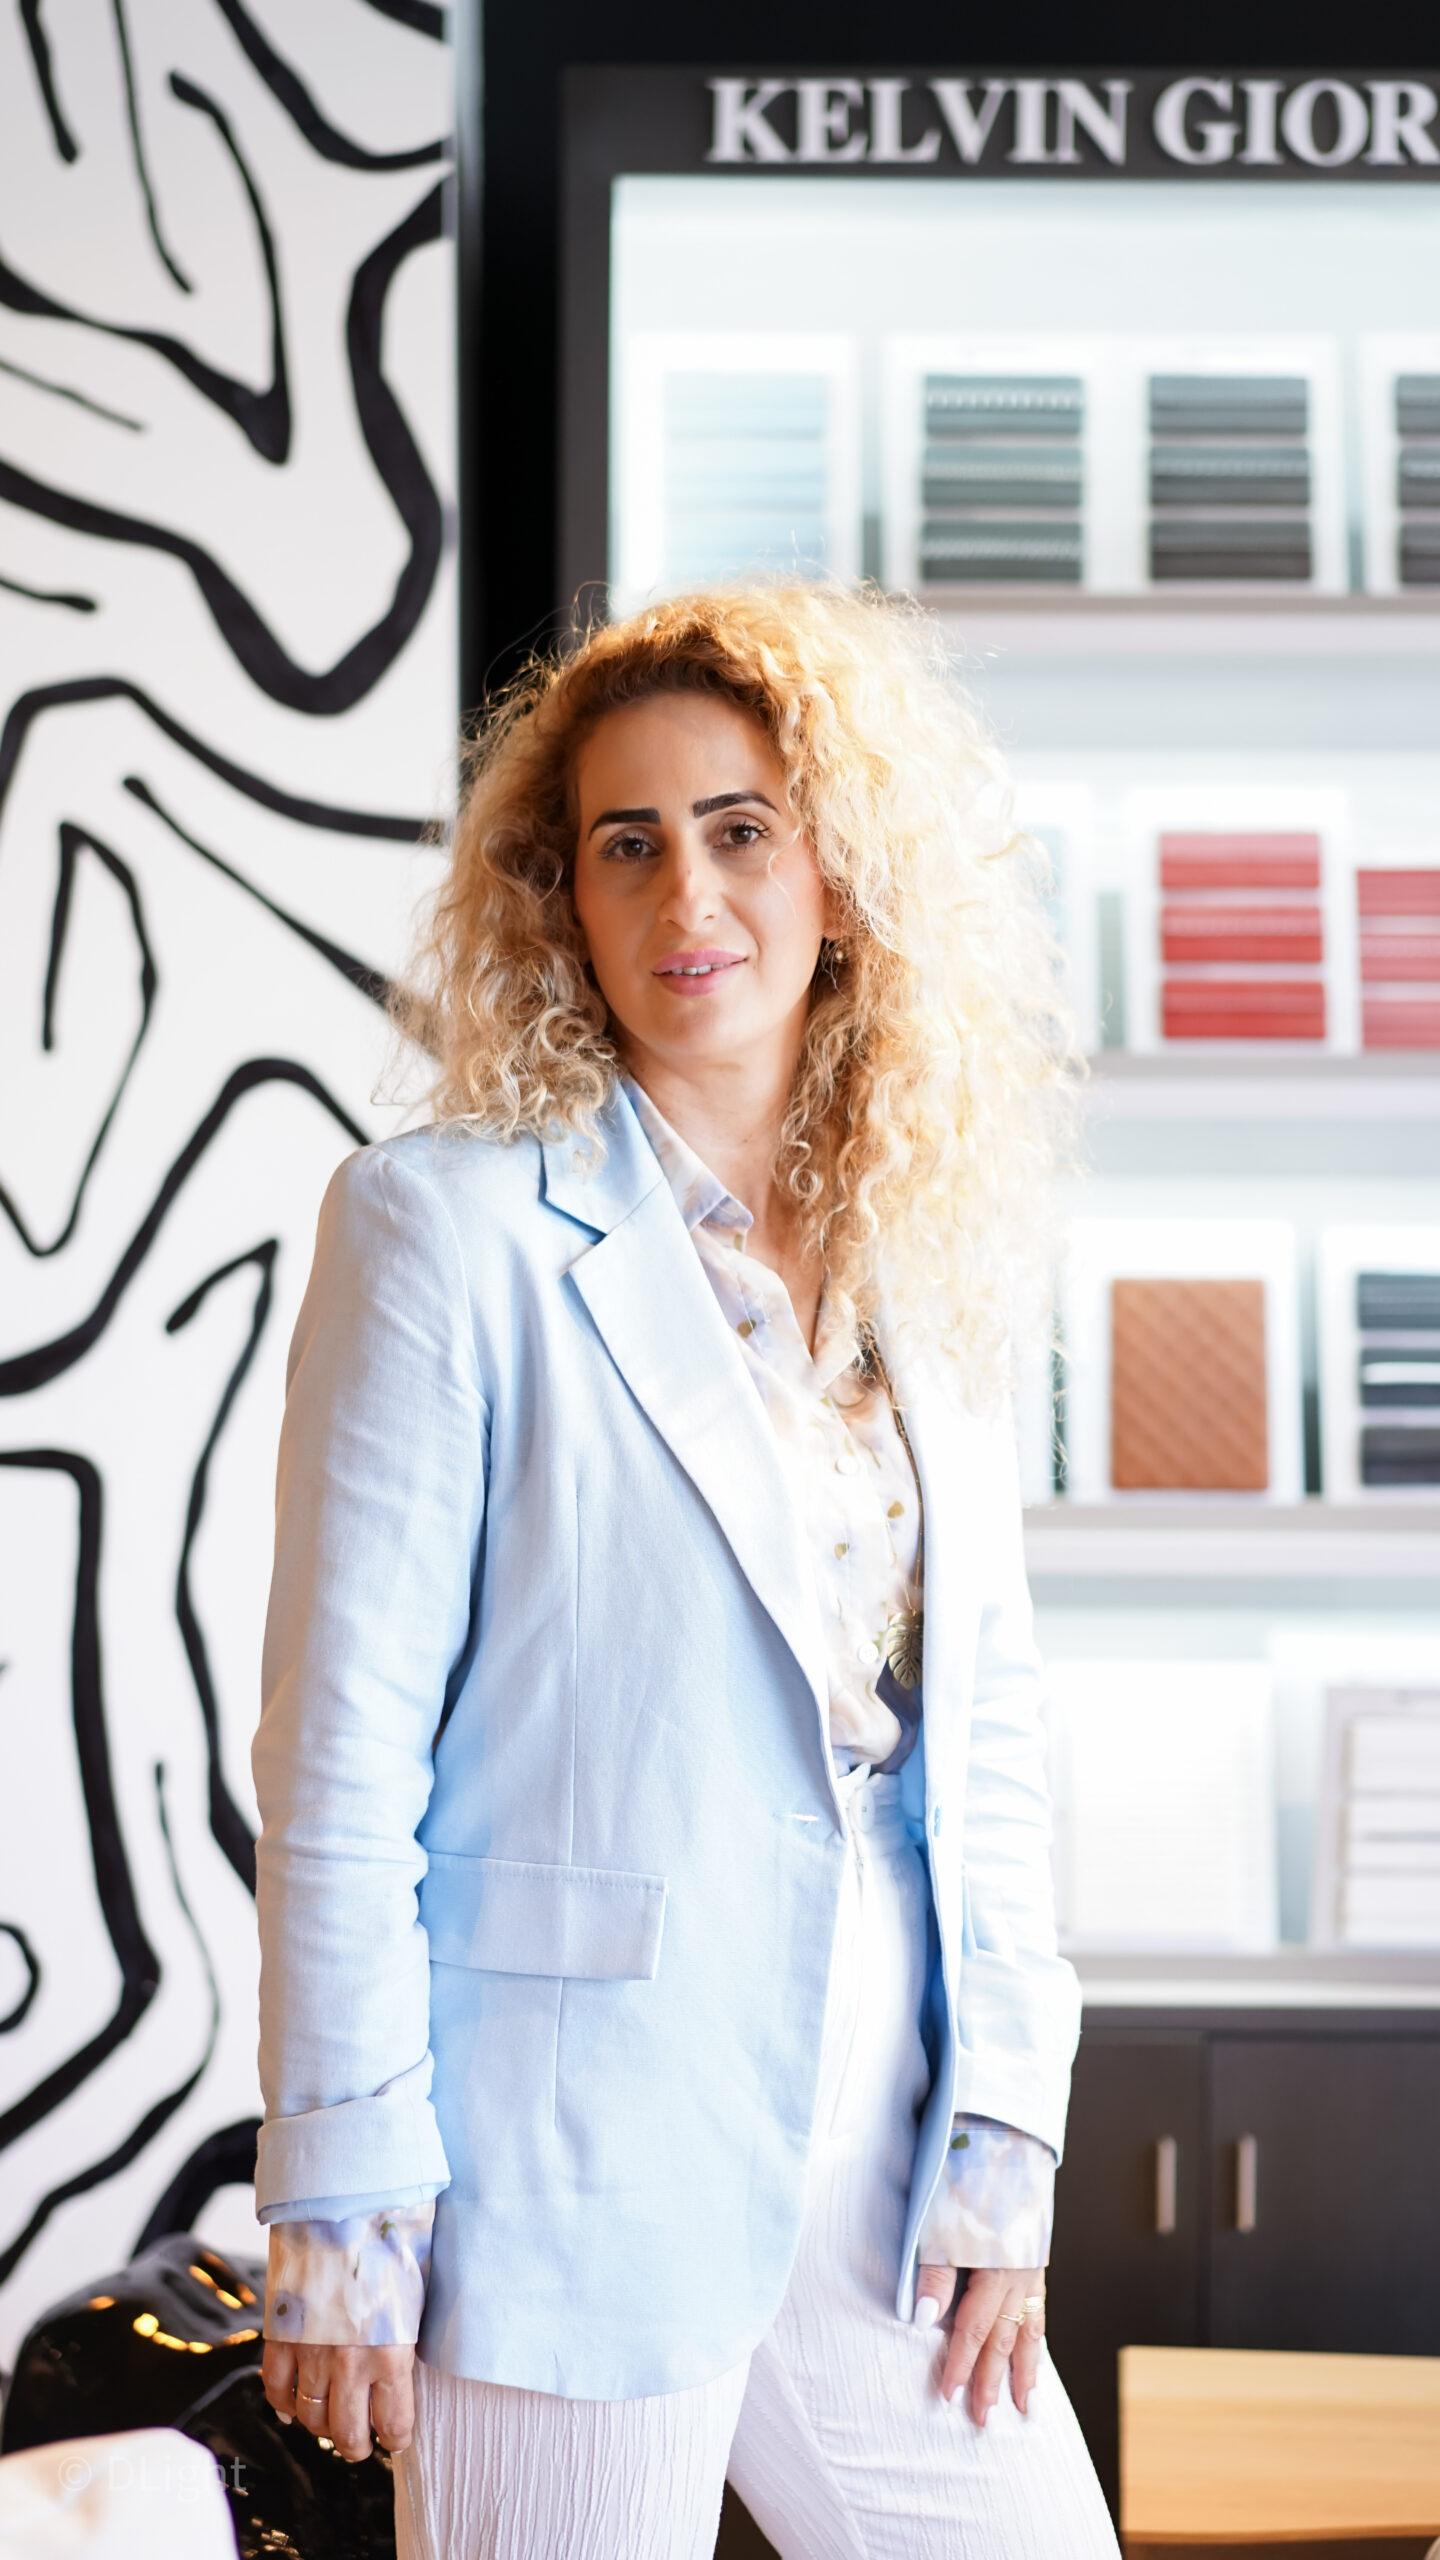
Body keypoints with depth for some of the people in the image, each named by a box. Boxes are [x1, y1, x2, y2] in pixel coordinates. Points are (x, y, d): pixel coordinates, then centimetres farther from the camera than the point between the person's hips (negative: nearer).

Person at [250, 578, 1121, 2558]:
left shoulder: (925, 1257, 9)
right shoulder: (448, 1227, -8)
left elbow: (987, 1719, 11)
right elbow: (341, 1753, -10)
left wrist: (1007, 2134, 5)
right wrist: (346, 2211, -11)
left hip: (883, 2174, 6)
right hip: (579, 2174, -5)